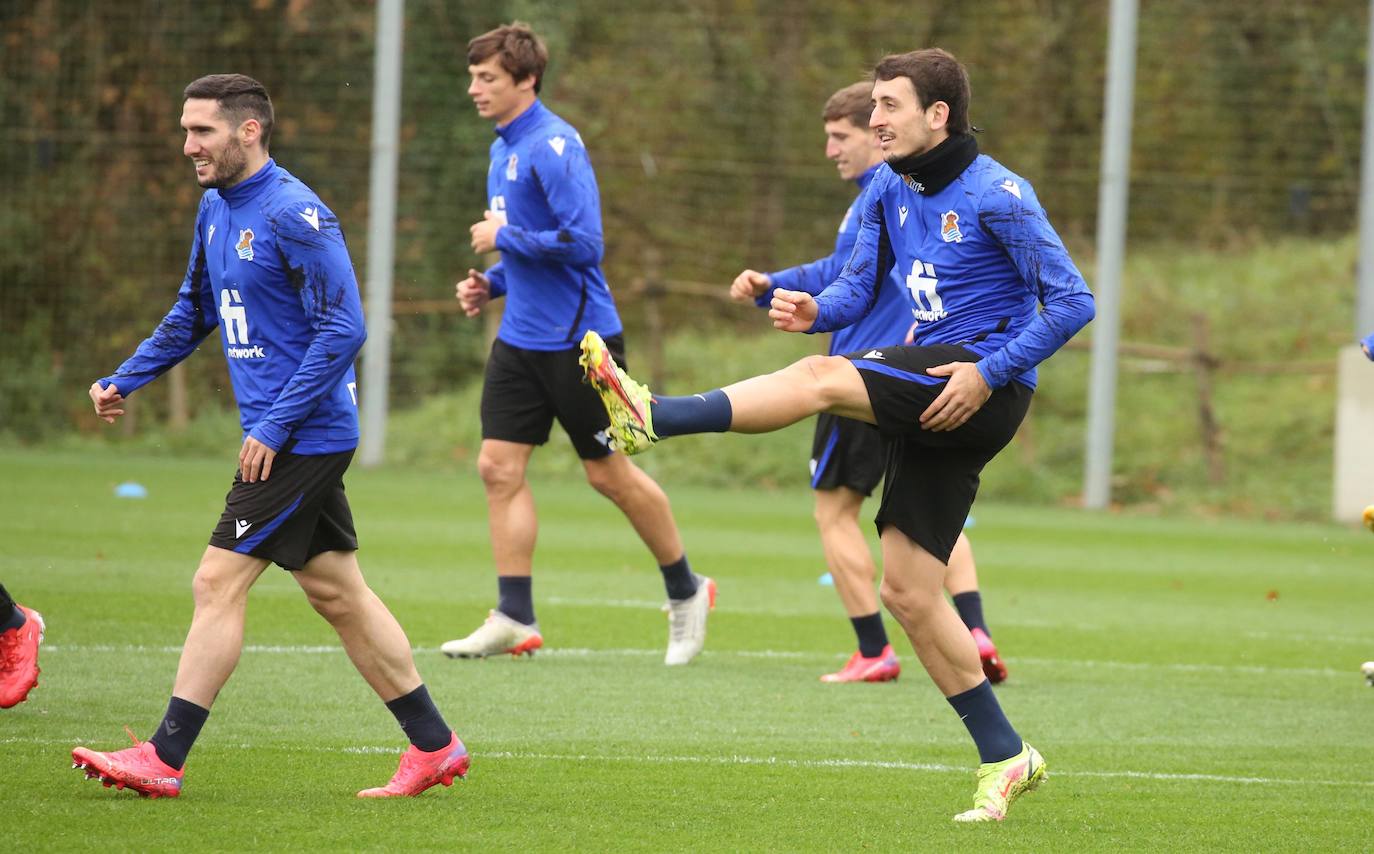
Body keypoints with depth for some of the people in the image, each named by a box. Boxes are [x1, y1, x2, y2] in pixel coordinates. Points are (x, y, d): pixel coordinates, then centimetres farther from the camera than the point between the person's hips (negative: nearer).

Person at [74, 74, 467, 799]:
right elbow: (193, 312, 24)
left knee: (218, 583, -9)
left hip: (303, 436, -9)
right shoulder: (216, 209, 11)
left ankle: (164, 758, -7)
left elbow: (344, 329, -20)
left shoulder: (294, 215, -17)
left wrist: (274, 425, -21)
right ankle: (434, 746, 18)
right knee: (335, 592, 12)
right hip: (282, 435, 9)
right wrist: (123, 381, 14)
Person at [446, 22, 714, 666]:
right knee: (499, 466, -1)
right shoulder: (504, 150, 13)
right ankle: (515, 619, 0)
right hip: (520, 340, 9)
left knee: (608, 473, 2)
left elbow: (583, 242, -25)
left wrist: (504, 238, -16)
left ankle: (686, 592, 20)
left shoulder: (554, 147, -17)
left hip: (575, 340, -9)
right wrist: (491, 283, 8)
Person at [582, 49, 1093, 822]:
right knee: (907, 594, 4)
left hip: (986, 386, -9)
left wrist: (990, 372, -19)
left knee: (820, 379, -27)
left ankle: (653, 417, -35)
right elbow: (859, 286, 14)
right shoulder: (889, 191, 13)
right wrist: (816, 309, -9)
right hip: (931, 402, 9)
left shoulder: (997, 194, -10)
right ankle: (1006, 758, 9)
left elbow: (1072, 301, -12)